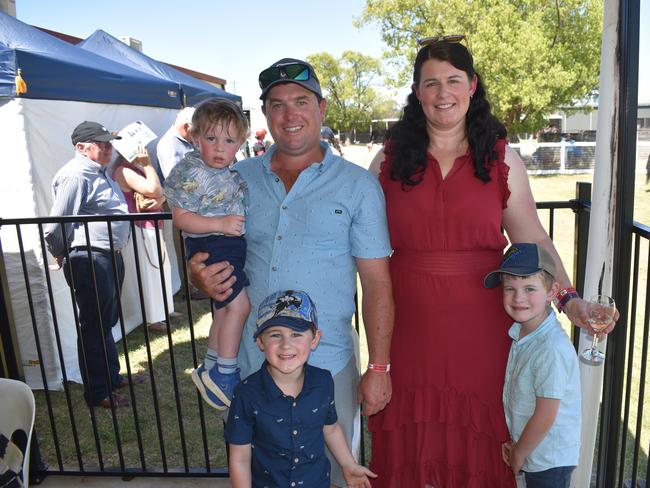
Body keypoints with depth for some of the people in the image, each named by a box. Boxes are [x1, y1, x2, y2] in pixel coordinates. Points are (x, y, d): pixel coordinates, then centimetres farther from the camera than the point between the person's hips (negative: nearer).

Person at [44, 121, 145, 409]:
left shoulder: (99, 172, 16)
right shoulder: (75, 176, -16)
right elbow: (56, 225, -15)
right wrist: (62, 256, -2)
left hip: (110, 255, 10)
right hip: (90, 259, -10)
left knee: (108, 321, 20)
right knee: (95, 326, 1)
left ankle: (112, 376, 35)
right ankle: (98, 393, 14)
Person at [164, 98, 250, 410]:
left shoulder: (232, 172, 9)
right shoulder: (192, 174, -16)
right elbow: (181, 218, -19)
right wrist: (220, 224, -27)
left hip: (232, 245, 9)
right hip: (210, 246, -9)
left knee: (224, 309, 17)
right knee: (239, 304, -14)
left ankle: (210, 370, 34)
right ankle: (225, 373, 1)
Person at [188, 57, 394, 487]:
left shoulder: (358, 185, -4)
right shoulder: (239, 178, 5)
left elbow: (377, 283, -5)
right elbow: (211, 254, 13)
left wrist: (379, 368, -8)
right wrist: (202, 277, -10)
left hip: (327, 361, -2)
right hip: (251, 357, 3)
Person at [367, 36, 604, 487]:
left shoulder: (502, 159, 3)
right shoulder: (389, 161, 3)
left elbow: (533, 240, 3)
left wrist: (568, 298, -8)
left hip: (481, 324, 0)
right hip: (409, 325, 0)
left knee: (478, 435, 10)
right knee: (412, 431, 10)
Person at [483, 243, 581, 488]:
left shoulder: (553, 349, -30)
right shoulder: (521, 332, -4)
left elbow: (545, 417, -24)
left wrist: (518, 454, -10)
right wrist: (514, 443, 3)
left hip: (550, 459, -7)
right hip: (533, 450, 7)